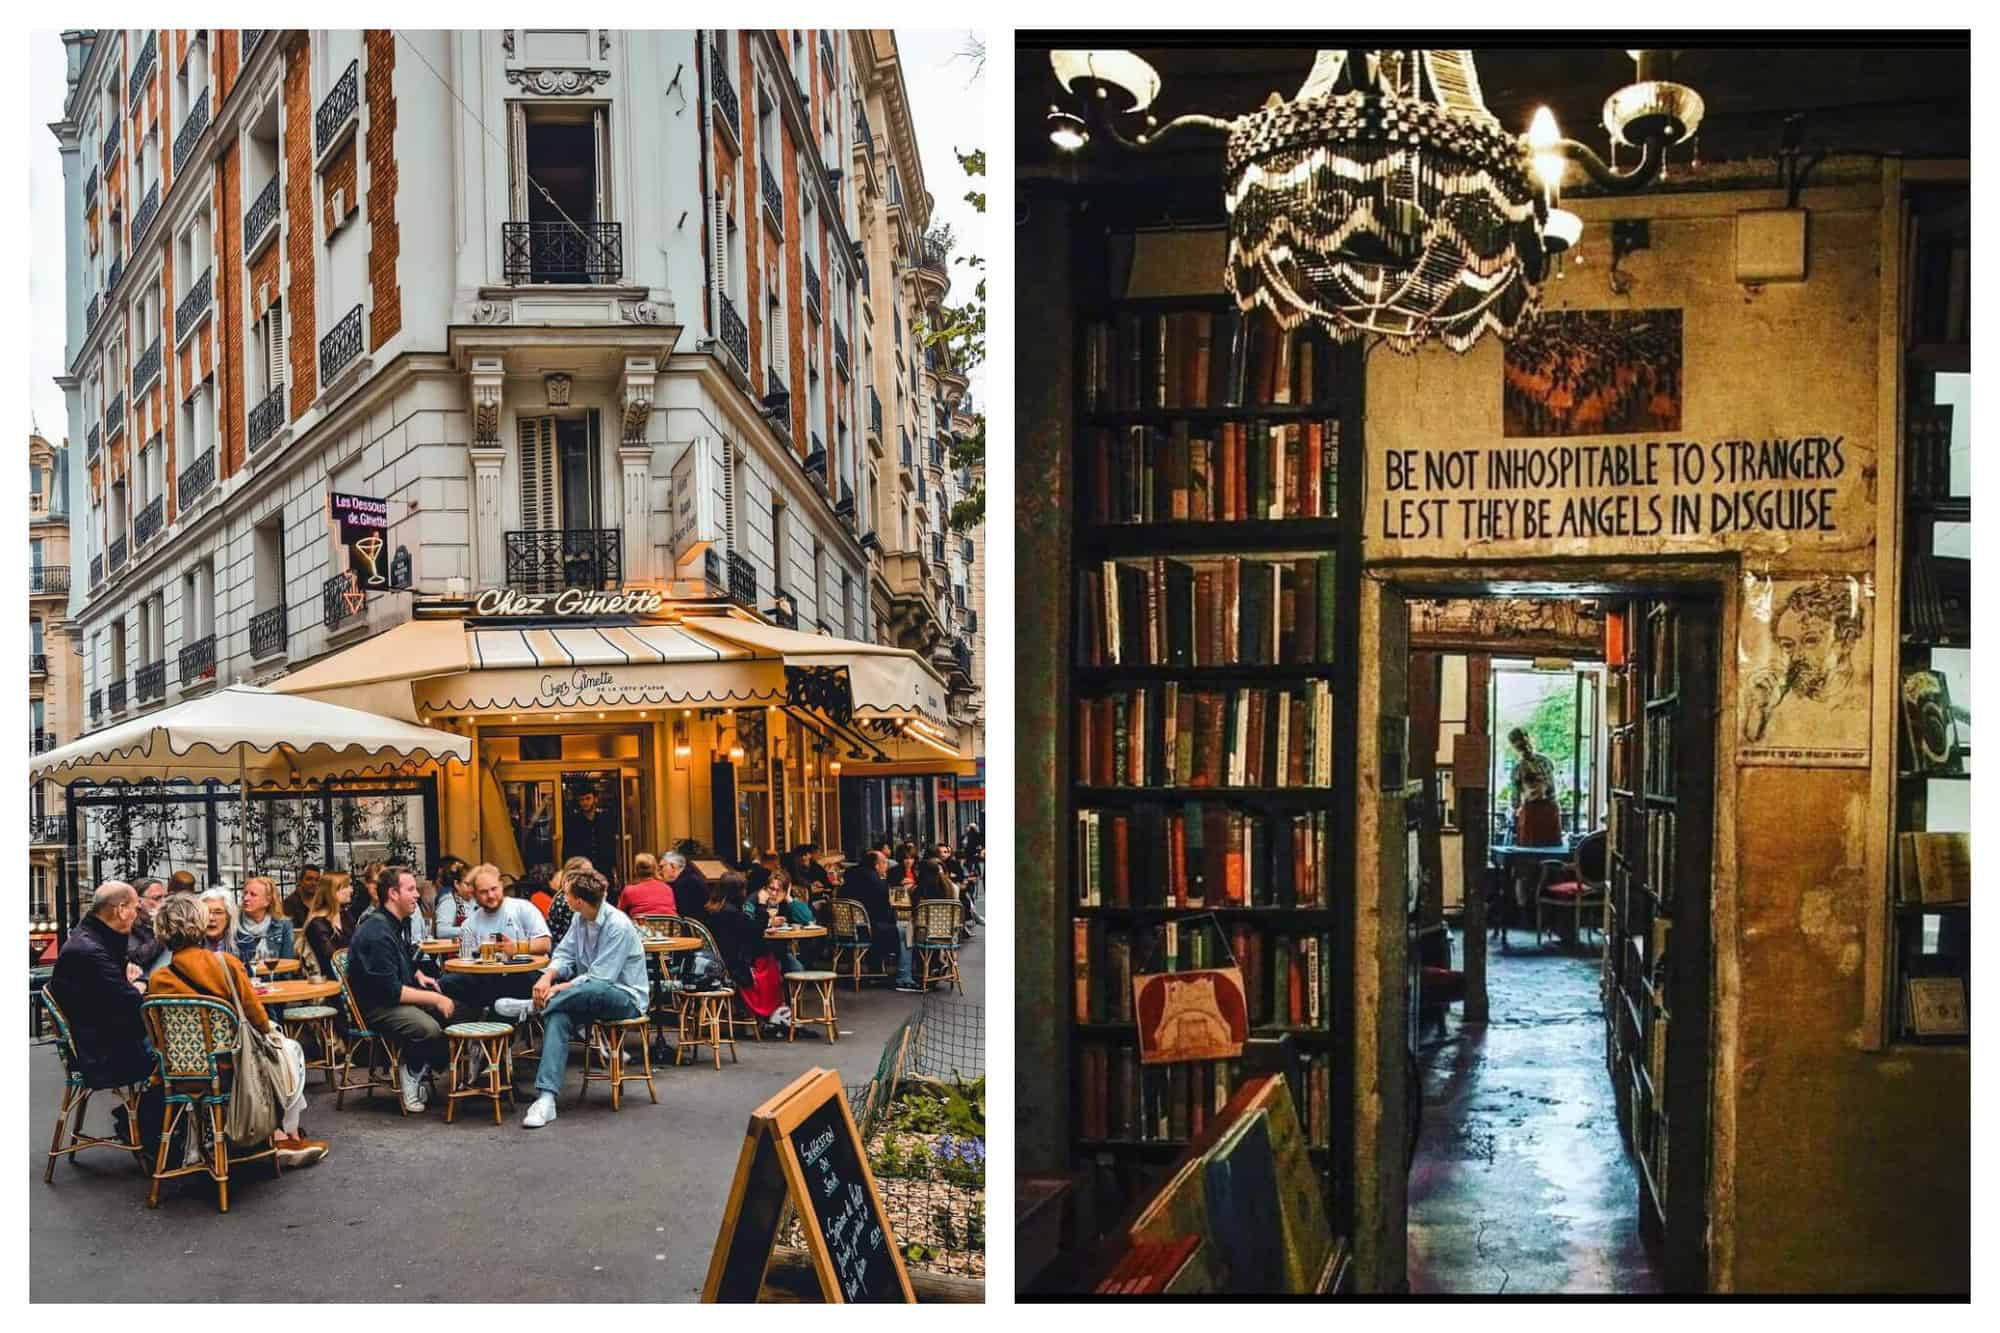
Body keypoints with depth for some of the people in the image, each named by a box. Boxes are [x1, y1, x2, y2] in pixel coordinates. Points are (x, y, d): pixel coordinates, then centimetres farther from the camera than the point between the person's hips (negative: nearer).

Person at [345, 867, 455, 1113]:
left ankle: (415, 1071, 7)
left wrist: (419, 975, 12)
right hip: (374, 1007, -10)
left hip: (397, 994, 10)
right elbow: (390, 991, -25)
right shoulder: (377, 933, -22)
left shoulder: (400, 922, 11)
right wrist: (433, 998, -21)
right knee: (428, 1028, -32)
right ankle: (411, 1072, -3)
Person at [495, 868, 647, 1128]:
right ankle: (546, 1098, -37)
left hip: (626, 997, -7)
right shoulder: (580, 919, 6)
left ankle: (530, 1007, -17)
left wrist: (558, 989, -21)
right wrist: (548, 977, -16)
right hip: (590, 992, 7)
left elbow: (599, 978, -23)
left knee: (592, 990, -41)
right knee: (558, 1016, -26)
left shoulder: (618, 926, -20)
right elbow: (564, 954, 6)